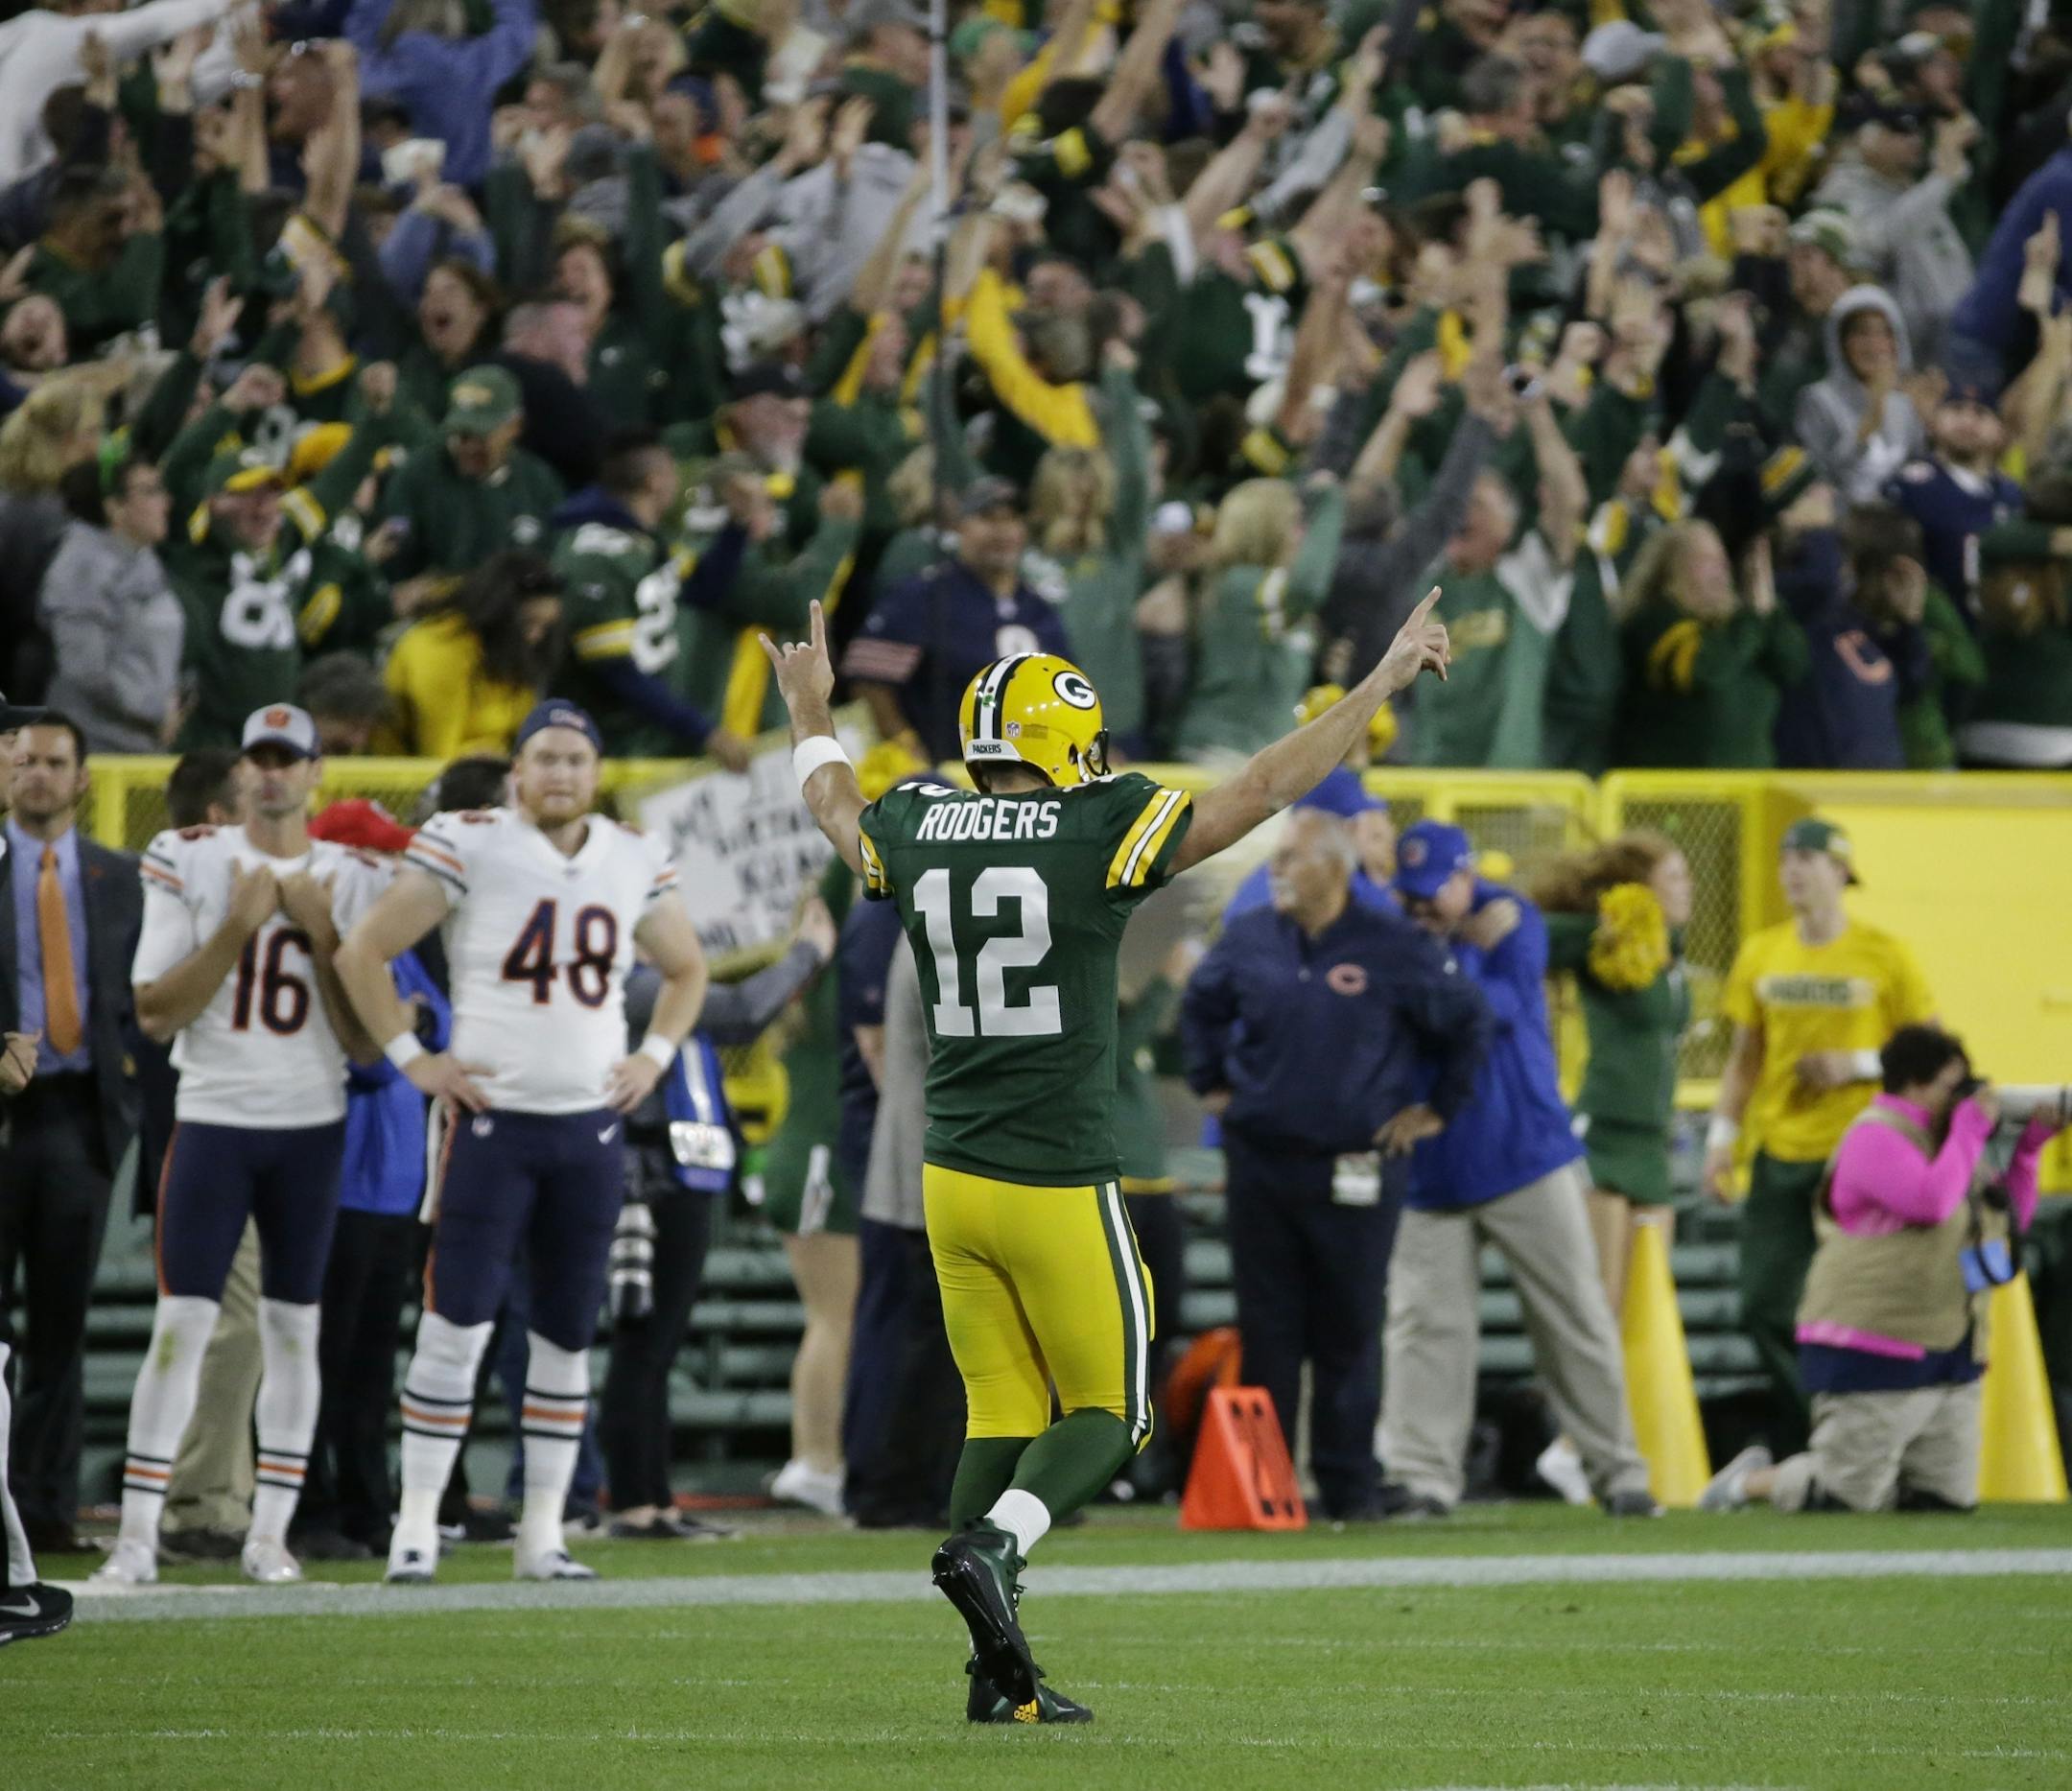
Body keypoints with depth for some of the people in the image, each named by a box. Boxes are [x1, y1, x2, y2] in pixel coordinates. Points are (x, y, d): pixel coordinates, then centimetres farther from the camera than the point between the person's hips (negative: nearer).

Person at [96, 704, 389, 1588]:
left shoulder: (352, 882, 4)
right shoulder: (189, 864, 0)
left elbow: (364, 1041, 1)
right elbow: (155, 1015, -6)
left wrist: (321, 935, -10)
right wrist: (238, 927, -13)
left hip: (311, 1128, 2)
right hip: (213, 1122, -2)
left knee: (293, 1327, 3)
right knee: (180, 1324, -8)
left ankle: (270, 1531, 9)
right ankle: (137, 1533, -8)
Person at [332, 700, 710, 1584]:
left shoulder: (635, 862, 8)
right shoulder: (467, 846, -7)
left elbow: (685, 968, 25)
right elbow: (362, 954, -5)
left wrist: (655, 1056, 10)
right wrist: (412, 1057, -8)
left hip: (592, 1126, 5)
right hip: (491, 1119, -5)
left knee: (567, 1334, 7)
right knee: (458, 1321, -9)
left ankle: (542, 1534, 14)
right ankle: (417, 1525, -4)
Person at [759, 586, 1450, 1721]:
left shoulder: (919, 835, 2)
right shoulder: (1098, 833, -12)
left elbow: (834, 808, 26)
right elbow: (1263, 791, -7)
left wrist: (811, 713, 48)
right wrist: (1387, 678, 2)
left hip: (953, 1180, 5)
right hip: (1058, 1187, -5)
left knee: (1001, 1415, 12)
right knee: (1106, 1414, 8)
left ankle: (1001, 1674, 7)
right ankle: (990, 1546, -19)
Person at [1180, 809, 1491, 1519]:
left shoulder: (1393, 948, -5)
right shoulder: (1248, 941, 5)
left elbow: (1469, 1022, 5)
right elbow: (1200, 1007, 24)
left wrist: (1437, 1107, 5)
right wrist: (1210, 1083, 17)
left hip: (1354, 1176, -3)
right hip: (1260, 1162, 3)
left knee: (1348, 1338, 2)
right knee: (1266, 1334, 4)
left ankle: (1348, 1490, 8)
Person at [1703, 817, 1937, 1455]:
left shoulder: (1884, 955, -2)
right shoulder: (1762, 953, 9)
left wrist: (1858, 1065, -14)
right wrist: (1721, 1137, 7)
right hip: (1779, 1154, 4)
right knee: (1764, 1308, -1)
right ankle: (1800, 1454, 11)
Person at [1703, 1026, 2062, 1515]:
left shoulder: (1945, 1139, 17)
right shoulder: (1875, 1138, -11)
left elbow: (2014, 1219, 21)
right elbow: (1931, 1203, -26)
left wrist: (2030, 1145, 9)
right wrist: (1972, 1129, -16)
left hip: (1950, 1362, 9)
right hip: (1876, 1359, -9)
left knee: (1947, 1501, 4)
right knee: (1847, 1502, -9)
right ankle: (1751, 1481, 18)